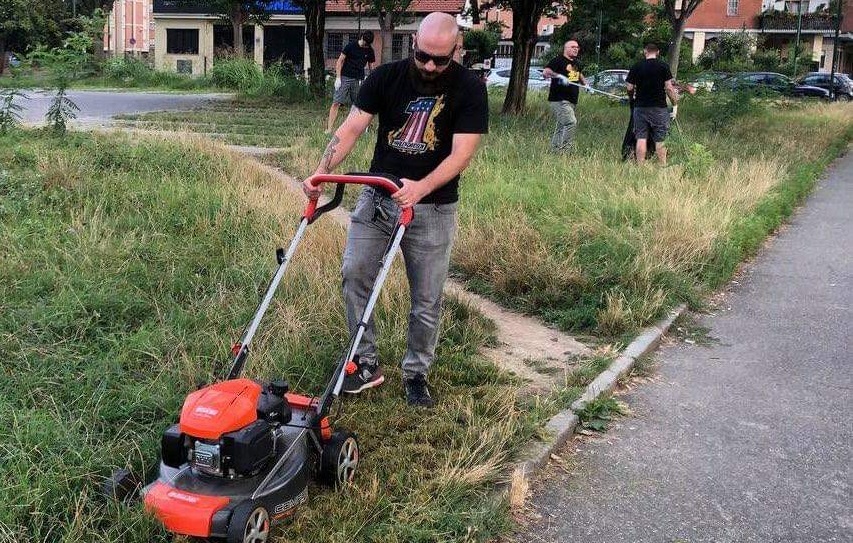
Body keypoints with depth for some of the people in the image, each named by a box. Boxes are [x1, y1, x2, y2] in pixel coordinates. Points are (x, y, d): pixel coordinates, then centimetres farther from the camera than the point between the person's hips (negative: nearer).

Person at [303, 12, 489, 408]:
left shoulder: (469, 90, -9)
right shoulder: (386, 77, -3)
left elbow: (461, 153, -17)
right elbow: (351, 128, -9)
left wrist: (421, 188, -33)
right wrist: (322, 172, -25)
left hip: (433, 208, -2)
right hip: (377, 197, 2)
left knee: (427, 299, 5)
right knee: (354, 273, -4)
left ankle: (416, 374, 24)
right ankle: (367, 364, 12)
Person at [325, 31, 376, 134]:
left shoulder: (369, 50, 6)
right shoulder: (351, 46, -5)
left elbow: (371, 66, 14)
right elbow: (340, 61, -2)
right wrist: (338, 78, -8)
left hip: (359, 80, 3)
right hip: (345, 78, -3)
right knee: (336, 103, -9)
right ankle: (329, 129, -11)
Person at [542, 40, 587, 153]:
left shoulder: (576, 63, 19)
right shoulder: (559, 60, -7)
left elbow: (579, 75, 40)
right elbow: (545, 72, -20)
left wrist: (585, 84, 22)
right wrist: (559, 76, -34)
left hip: (572, 101, 9)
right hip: (559, 100, -9)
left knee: (562, 126, 10)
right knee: (571, 122, -19)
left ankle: (555, 148, 17)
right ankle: (564, 150, -16)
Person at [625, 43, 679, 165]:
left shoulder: (635, 67, 3)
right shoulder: (663, 67, -3)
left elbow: (629, 89, 2)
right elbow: (669, 88, -7)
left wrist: (633, 96, 24)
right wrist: (675, 104, 2)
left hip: (640, 108, 2)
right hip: (659, 108, -2)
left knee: (641, 138, 5)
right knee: (660, 140, 3)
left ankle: (640, 166, 5)